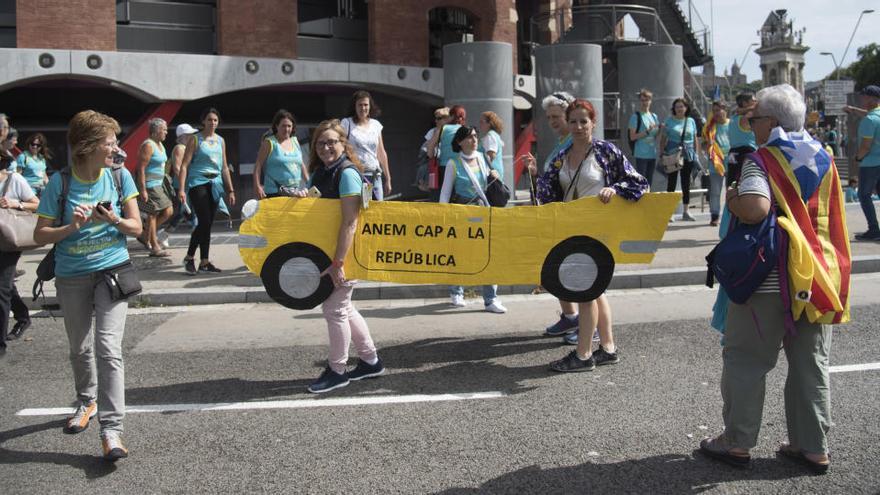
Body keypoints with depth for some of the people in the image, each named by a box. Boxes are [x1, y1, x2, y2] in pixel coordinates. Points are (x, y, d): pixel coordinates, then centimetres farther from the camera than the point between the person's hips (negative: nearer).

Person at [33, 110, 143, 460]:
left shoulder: (120, 176, -3)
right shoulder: (60, 182, -8)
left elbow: (136, 227, 0)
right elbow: (40, 235, -5)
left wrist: (112, 220, -19)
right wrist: (71, 227, -22)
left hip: (112, 270, -1)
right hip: (72, 277, 1)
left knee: (107, 347, -14)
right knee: (80, 348, 17)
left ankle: (111, 428, -14)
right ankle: (87, 402, 43)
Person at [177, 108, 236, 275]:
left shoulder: (220, 141, 15)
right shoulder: (195, 139, 0)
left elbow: (224, 167, 19)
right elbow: (184, 165, -5)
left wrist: (230, 190, 15)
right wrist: (182, 189, -15)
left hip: (215, 184, 5)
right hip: (198, 182, -5)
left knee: (208, 224, 6)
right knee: (204, 222, -13)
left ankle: (204, 262, 12)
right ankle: (189, 257, 1)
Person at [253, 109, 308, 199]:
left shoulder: (295, 141, 15)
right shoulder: (269, 143, -1)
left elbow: (301, 165, 23)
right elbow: (258, 166, -4)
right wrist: (257, 186, -15)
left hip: (295, 192, 5)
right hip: (275, 193, -5)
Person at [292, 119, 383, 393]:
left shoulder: (347, 173, -17)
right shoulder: (320, 172, 10)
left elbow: (350, 222, -23)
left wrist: (338, 262, -27)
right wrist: (301, 195, -8)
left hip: (346, 250, -9)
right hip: (326, 248, 9)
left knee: (334, 308, -2)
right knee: (342, 307, 15)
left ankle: (336, 371, 12)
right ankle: (370, 360, 28)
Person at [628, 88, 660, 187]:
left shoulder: (654, 116, 14)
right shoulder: (636, 117, -5)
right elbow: (632, 137, -11)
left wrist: (660, 129, 0)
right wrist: (647, 131, -17)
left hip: (653, 153, 6)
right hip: (641, 154, -6)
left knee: (649, 181, 12)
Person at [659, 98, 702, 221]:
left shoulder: (691, 121, 11)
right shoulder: (669, 120, 4)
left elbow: (695, 139, 15)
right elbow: (663, 139, 3)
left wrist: (697, 154, 9)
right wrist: (662, 153, -4)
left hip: (688, 156, 3)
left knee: (686, 183, 7)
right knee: (671, 183, -2)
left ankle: (685, 212, 13)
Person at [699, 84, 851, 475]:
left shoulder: (762, 160, -12)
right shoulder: (823, 158, 8)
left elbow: (755, 208, -28)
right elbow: (831, 216, 14)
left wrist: (731, 199, -10)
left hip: (769, 279, -6)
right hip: (816, 277, 6)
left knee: (746, 359, 6)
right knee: (811, 364, 13)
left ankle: (737, 442, 13)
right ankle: (813, 446, 20)